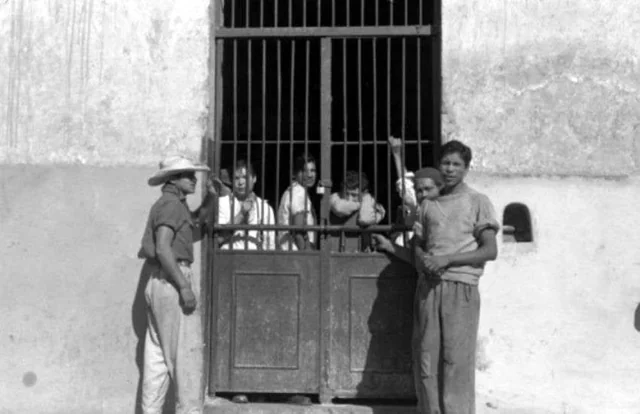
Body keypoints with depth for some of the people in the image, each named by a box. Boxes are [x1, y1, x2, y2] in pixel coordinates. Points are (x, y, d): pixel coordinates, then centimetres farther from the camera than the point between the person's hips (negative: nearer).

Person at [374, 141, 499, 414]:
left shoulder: (477, 202, 5)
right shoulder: (427, 204, 16)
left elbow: (490, 251, -4)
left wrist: (446, 259, -12)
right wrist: (391, 247, 6)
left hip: (460, 287, -4)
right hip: (428, 286, 4)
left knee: (456, 360, -6)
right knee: (425, 358, 2)